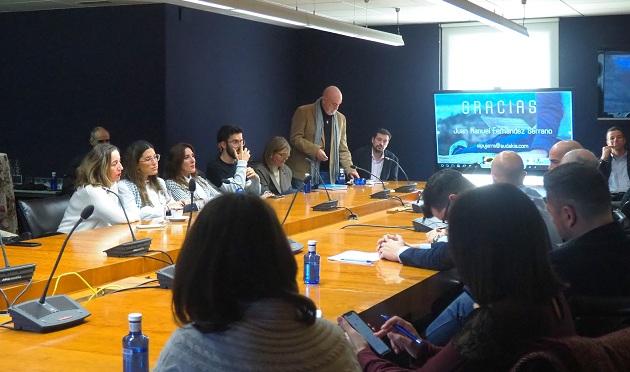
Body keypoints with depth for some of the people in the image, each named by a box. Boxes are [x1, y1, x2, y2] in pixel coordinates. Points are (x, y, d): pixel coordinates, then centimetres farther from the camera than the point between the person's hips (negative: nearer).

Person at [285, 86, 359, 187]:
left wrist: (349, 169, 3)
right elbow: (295, 138, -7)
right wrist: (315, 150, -19)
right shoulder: (303, 112, -2)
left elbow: (342, 148, 15)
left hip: (328, 174, 4)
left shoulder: (340, 118, 13)